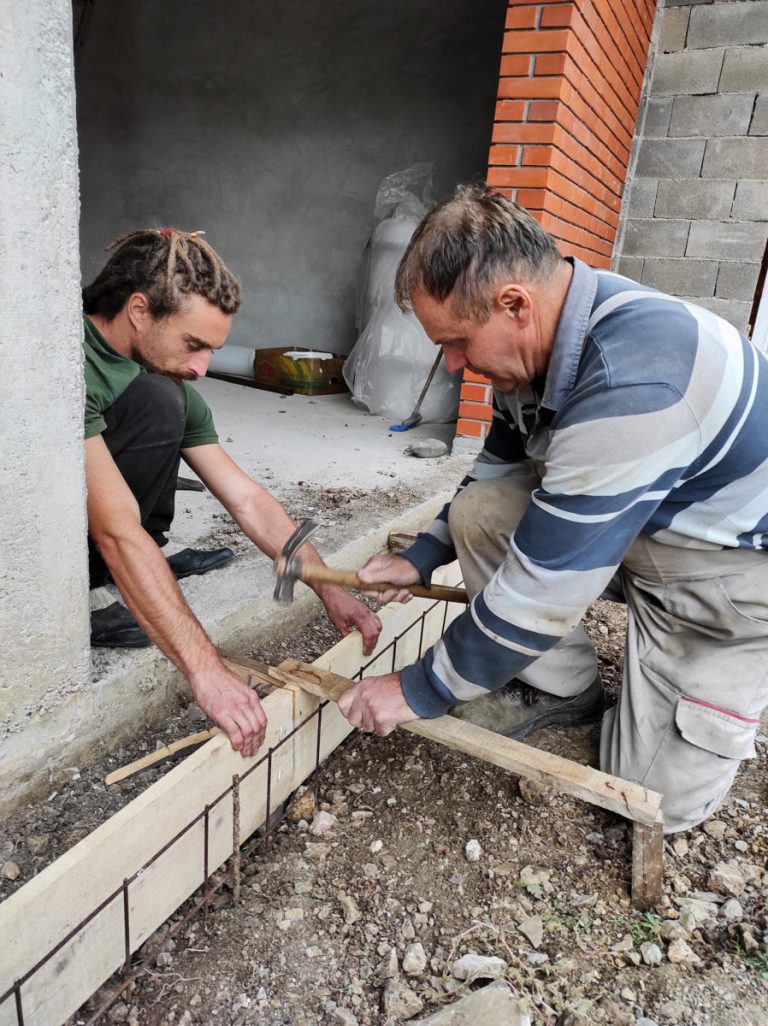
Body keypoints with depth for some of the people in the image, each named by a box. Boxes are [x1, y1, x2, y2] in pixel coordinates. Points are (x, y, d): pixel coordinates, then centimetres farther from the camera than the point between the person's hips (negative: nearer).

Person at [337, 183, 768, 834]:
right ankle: (562, 687, 7)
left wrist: (418, 692, -21)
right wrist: (423, 556, 4)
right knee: (478, 510, -10)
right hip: (636, 531, 7)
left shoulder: (628, 384, -38)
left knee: (657, 798, -5)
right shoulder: (539, 339, -9)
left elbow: (540, 591, -33)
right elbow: (500, 468, 9)